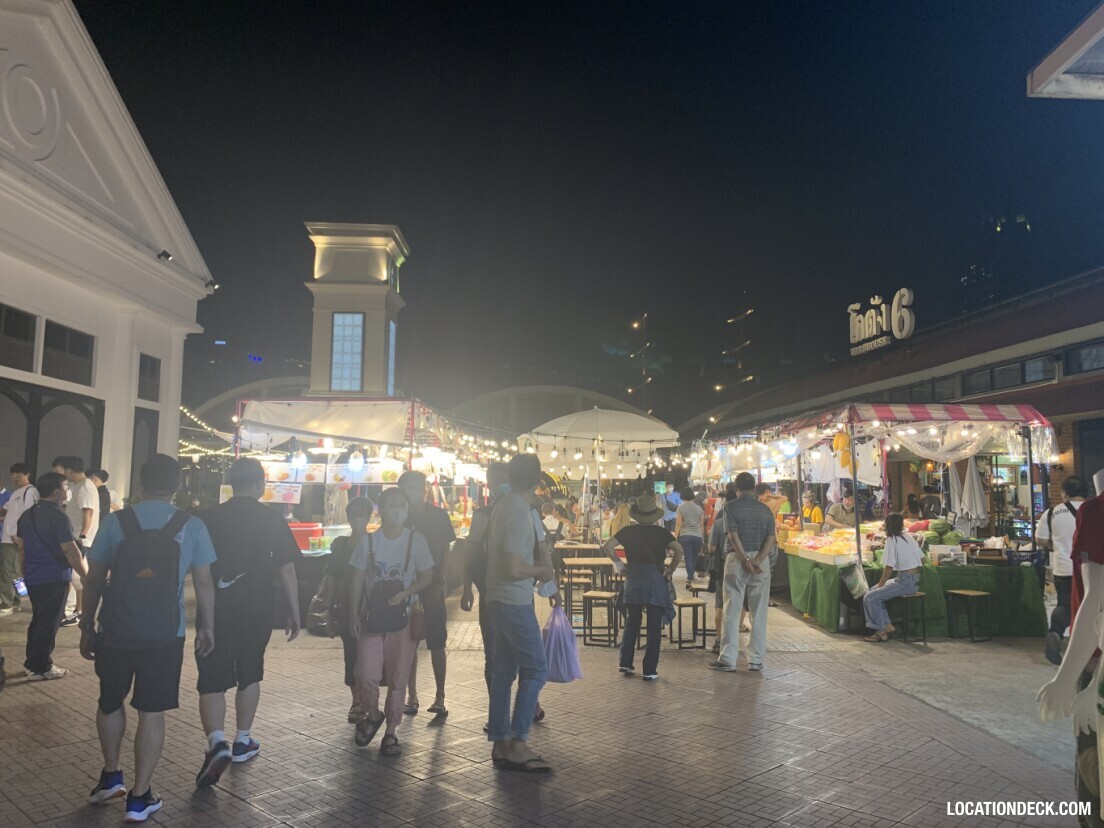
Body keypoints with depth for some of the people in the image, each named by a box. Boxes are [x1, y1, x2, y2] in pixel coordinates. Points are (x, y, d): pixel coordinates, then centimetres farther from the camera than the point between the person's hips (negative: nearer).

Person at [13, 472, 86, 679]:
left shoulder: (27, 515, 10)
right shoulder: (58, 517, -17)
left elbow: (21, 544, 19)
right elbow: (70, 550, -22)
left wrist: (25, 572, 29)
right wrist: (87, 576, -17)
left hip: (32, 577, 8)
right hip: (54, 578, -8)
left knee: (38, 619, 19)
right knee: (49, 623, 1)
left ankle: (32, 662, 26)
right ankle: (41, 668, 7)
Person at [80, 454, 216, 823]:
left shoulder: (116, 521, -1)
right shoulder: (191, 526, -4)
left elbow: (94, 580, 4)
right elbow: (204, 584, -2)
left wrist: (87, 626, 14)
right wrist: (206, 627, 10)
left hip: (115, 630, 2)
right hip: (165, 634, -1)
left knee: (109, 703, 24)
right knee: (152, 712, 7)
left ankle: (111, 775, 34)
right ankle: (140, 797, 14)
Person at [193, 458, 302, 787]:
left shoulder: (209, 518, 1)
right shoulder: (271, 519, -4)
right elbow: (287, 569, -4)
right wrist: (294, 613, 3)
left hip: (215, 611, 0)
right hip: (256, 611, 0)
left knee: (212, 681, 4)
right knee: (249, 675, 18)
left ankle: (217, 743, -15)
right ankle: (242, 741, 28)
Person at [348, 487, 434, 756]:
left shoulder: (415, 540, -1)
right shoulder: (368, 540, 2)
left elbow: (427, 576, 0)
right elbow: (358, 580, 5)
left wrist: (405, 593, -16)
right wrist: (354, 613, -1)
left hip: (402, 618, 0)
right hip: (371, 617, 1)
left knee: (398, 679, 4)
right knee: (367, 676, -5)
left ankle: (390, 733, 20)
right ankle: (373, 714, 25)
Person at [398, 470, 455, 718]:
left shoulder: (438, 515, 0)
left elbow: (445, 553, 0)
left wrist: (438, 584, -11)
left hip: (432, 588, -2)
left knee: (436, 645, 1)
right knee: (408, 644, 7)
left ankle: (440, 698, 7)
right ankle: (412, 697, 17)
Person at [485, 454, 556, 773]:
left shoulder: (504, 504, 8)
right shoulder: (519, 513, -21)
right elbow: (514, 568, -25)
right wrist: (542, 570, -9)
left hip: (498, 600, 9)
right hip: (514, 602, -9)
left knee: (504, 669, 13)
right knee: (535, 669, -2)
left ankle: (500, 742, 19)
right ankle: (517, 744, 1)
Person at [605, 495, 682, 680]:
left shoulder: (628, 531, 3)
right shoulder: (661, 532, -2)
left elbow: (608, 546, -6)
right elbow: (679, 550, -16)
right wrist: (671, 570, -5)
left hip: (633, 579, 2)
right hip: (655, 579, -2)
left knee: (631, 623, 17)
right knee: (654, 626, 5)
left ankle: (625, 663, 16)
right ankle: (649, 670, 6)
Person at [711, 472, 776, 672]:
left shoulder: (731, 506, -2)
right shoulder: (765, 509, 7)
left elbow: (733, 536, -13)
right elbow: (771, 538, -4)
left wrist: (746, 561, -13)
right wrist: (757, 561, -13)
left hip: (737, 559, -3)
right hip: (761, 561, 3)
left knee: (732, 611, 2)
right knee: (759, 613, 9)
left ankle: (728, 659, 4)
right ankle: (756, 660, 13)